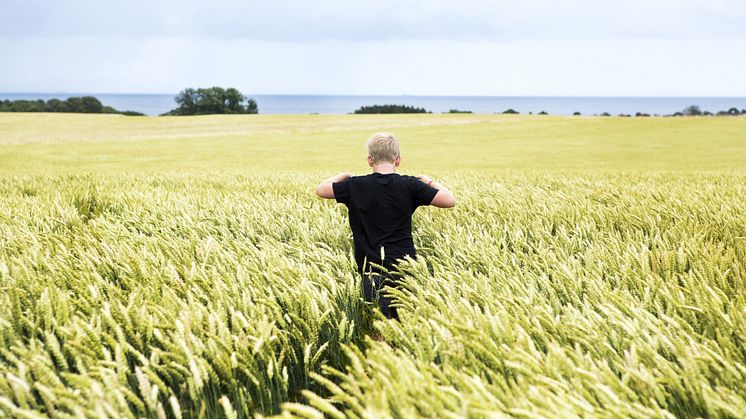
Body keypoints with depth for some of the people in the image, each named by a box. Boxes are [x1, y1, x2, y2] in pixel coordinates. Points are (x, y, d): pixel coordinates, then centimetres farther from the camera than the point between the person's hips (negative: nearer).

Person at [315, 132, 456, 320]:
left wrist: (344, 176, 27)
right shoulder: (409, 185, -5)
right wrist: (428, 181, 13)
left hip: (372, 270, 0)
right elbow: (450, 200, -3)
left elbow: (320, 189, 11)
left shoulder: (355, 186, -3)